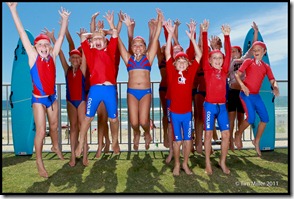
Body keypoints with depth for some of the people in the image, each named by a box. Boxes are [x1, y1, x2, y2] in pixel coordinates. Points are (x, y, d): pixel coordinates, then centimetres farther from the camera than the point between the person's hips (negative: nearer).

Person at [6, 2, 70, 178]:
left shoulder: (52, 56, -1)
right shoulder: (33, 56, -8)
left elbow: (61, 36, 0)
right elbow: (22, 33, -12)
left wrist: (65, 19, -2)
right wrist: (13, 9, -14)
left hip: (52, 96, 4)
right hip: (38, 98, -4)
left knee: (54, 126, 19)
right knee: (41, 131, -4)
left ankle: (56, 147, 44)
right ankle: (39, 163, 11)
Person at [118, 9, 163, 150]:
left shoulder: (148, 57, 7)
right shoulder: (128, 58, 9)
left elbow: (155, 39, 1)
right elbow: (118, 41, 5)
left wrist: (159, 21, -4)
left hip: (146, 91, -1)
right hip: (131, 91, 1)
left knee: (143, 121, -7)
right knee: (134, 122, -3)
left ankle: (147, 134, 29)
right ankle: (136, 134, 34)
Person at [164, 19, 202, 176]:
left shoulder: (190, 73, 2)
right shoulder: (172, 73, -3)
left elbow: (199, 55, 0)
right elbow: (167, 54, -8)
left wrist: (192, 38, -6)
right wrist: (170, 34, -13)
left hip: (188, 112, 2)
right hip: (175, 112, -2)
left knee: (188, 139, 11)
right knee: (177, 140, 8)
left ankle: (185, 164, 29)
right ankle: (176, 164, 26)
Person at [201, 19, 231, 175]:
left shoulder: (224, 71, 6)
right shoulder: (207, 70, -2)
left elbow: (228, 54, 1)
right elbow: (204, 52, -9)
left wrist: (226, 36, -3)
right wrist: (204, 33, -14)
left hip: (222, 106, 4)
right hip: (209, 105, -3)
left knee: (226, 134, 3)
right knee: (208, 134, 2)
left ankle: (222, 162, 21)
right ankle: (208, 162, 15)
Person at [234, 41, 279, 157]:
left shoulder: (266, 66, 10)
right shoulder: (248, 61, -1)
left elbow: (272, 80, 5)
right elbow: (237, 74, -8)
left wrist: (275, 87, -18)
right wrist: (242, 85, -24)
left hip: (256, 95, 5)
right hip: (246, 94, -5)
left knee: (265, 118, 2)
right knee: (251, 118, -15)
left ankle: (257, 141, 21)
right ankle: (238, 134, 12)